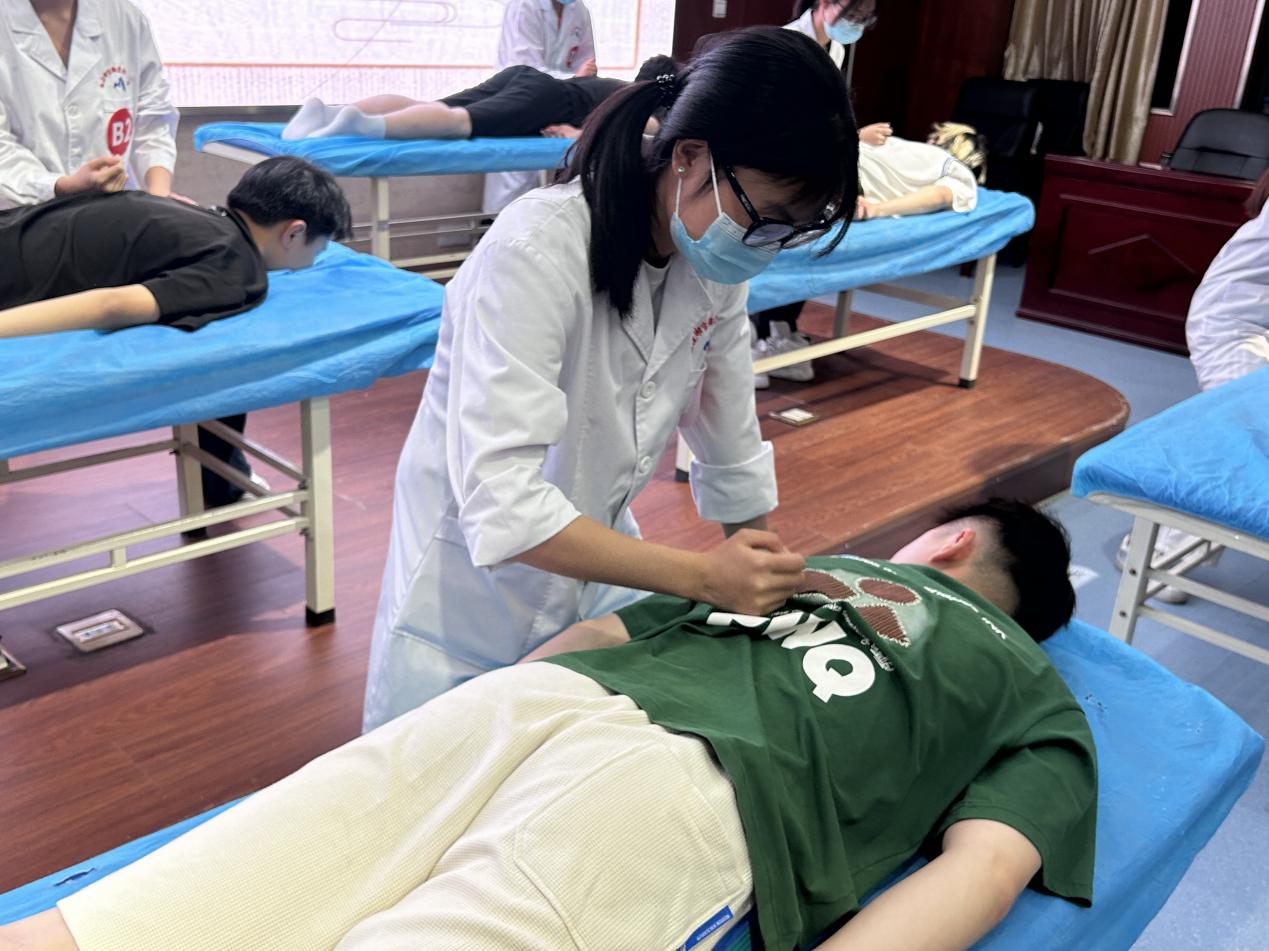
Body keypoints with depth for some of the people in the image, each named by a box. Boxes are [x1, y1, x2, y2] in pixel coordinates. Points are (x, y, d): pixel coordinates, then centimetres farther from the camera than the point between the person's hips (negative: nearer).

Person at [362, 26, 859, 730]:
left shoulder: (717, 262, -9)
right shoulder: (541, 251, -30)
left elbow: (731, 457, 2)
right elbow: (500, 502, -36)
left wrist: (760, 582, 7)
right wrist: (702, 577, -37)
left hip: (600, 557, 6)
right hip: (474, 575, -5)